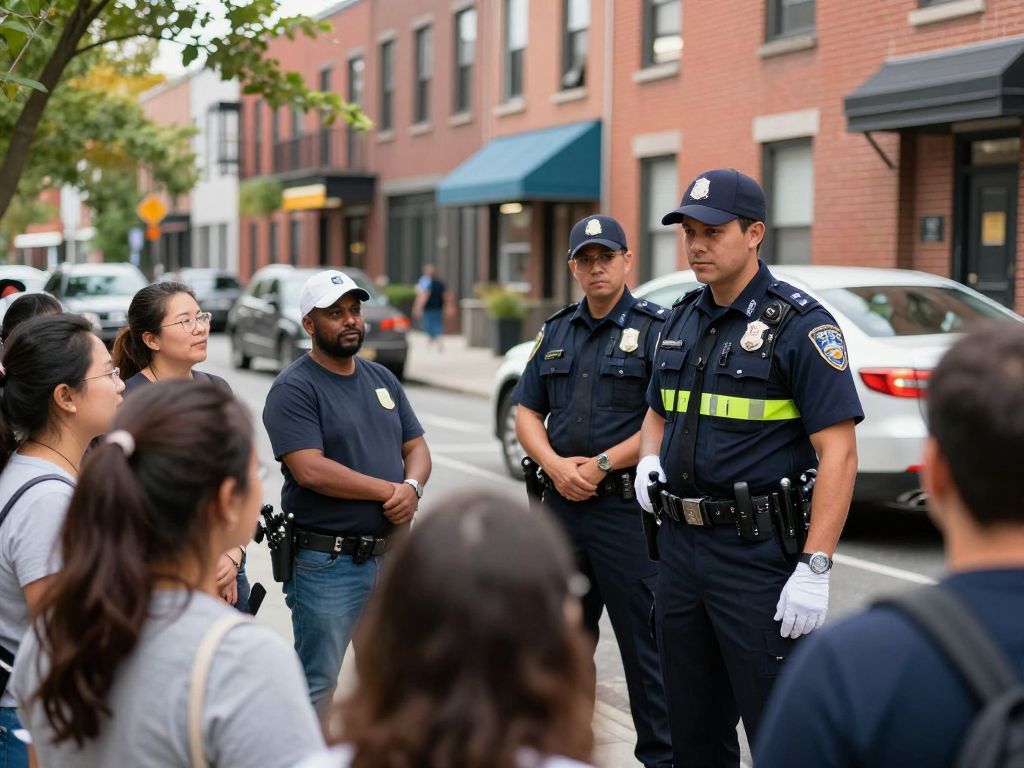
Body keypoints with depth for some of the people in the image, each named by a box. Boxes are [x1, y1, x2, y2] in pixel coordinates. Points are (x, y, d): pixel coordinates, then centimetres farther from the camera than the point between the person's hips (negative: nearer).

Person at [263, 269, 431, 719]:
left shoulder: (382, 379, 14)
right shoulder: (294, 389, -9)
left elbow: (416, 447, 14)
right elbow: (310, 470, -20)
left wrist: (412, 487, -10)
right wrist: (388, 490, -14)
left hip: (391, 556, 7)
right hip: (327, 564, -7)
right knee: (317, 687, 1)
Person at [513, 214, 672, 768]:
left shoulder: (654, 328, -5)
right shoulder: (556, 332, 14)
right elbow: (527, 413, 12)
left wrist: (601, 465, -14)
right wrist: (556, 465, -6)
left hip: (627, 508, -6)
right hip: (562, 504, 6)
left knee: (644, 643, -2)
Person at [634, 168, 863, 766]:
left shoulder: (800, 325, -11)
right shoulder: (683, 320, 11)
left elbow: (839, 454, -16)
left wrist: (814, 569, -22)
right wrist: (649, 461, 3)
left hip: (758, 555, -7)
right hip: (680, 545, 7)